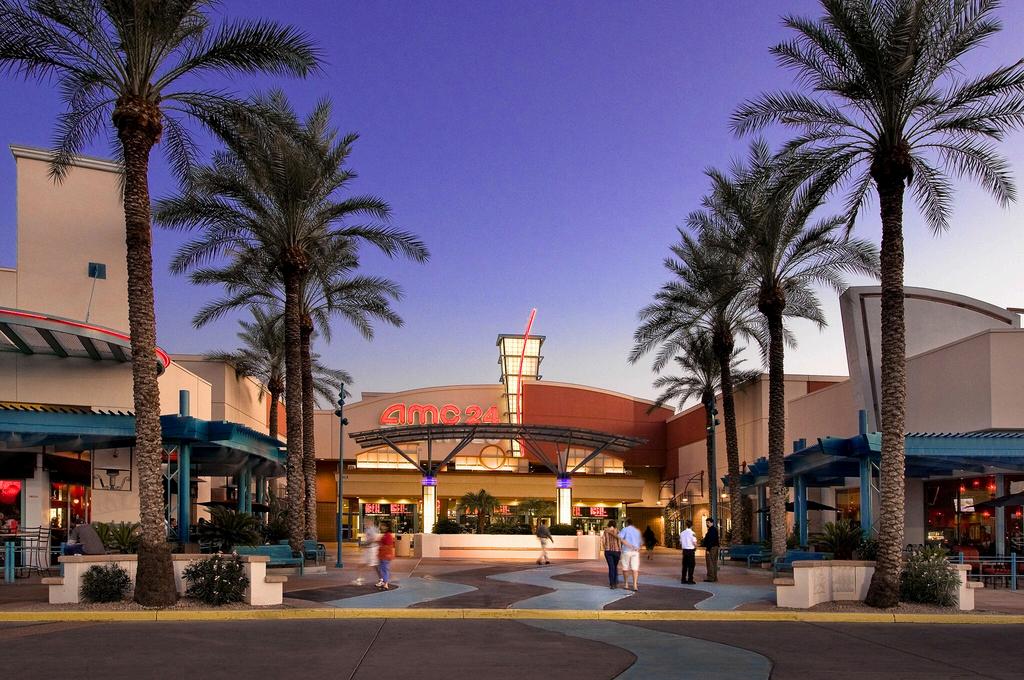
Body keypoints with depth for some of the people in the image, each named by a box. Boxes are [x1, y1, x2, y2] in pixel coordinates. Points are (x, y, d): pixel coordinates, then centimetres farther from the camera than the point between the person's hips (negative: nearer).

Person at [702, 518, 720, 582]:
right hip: (715, 547, 11)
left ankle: (710, 577, -7)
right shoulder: (715, 529, 15)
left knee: (710, 563, -7)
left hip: (711, 548, -11)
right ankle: (715, 577, 16)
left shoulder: (711, 530, -16)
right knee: (714, 563, 12)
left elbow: (710, 540, -21)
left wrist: (708, 549, -20)